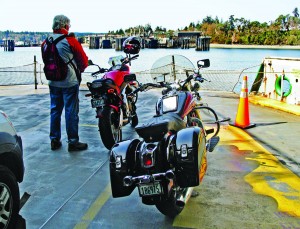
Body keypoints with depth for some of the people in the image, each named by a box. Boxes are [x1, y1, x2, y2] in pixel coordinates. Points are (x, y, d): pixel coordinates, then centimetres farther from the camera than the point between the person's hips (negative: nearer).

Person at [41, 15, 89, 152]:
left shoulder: (46, 42, 4)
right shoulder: (70, 40, -12)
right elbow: (83, 60, -6)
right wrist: (78, 71, 11)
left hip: (53, 82, 6)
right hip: (70, 82, -6)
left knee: (55, 110, 13)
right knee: (71, 112, 0)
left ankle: (54, 140, 20)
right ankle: (73, 142, 6)